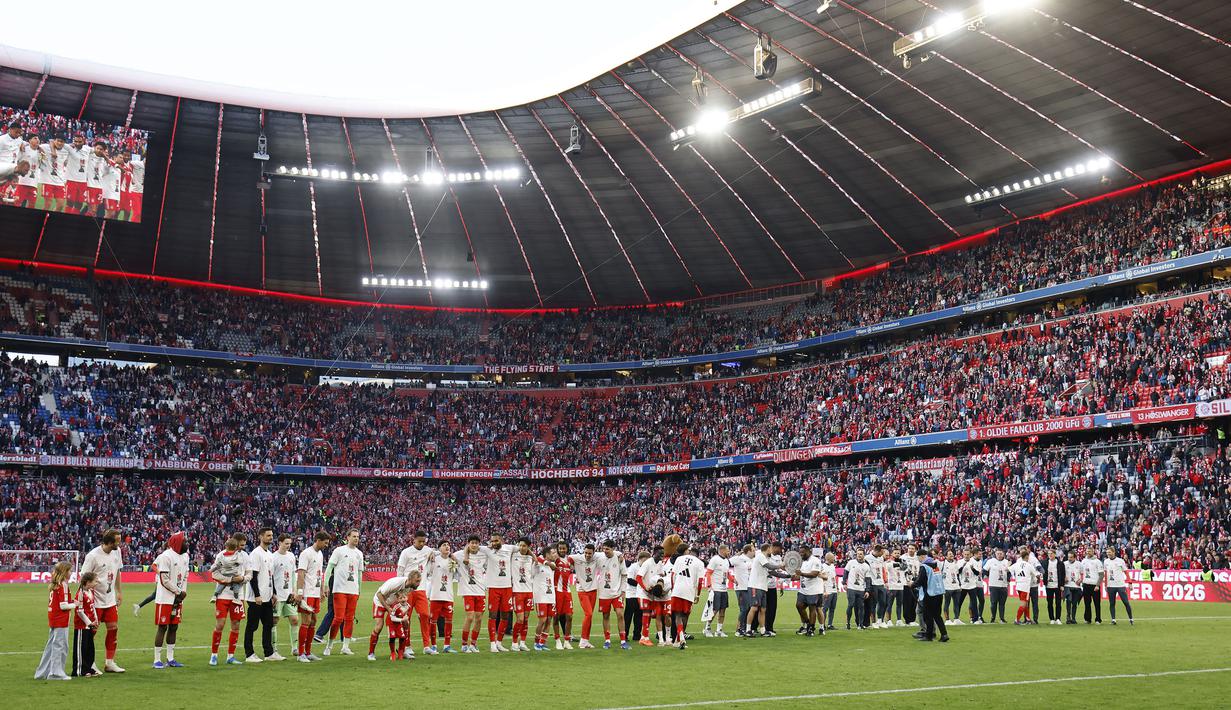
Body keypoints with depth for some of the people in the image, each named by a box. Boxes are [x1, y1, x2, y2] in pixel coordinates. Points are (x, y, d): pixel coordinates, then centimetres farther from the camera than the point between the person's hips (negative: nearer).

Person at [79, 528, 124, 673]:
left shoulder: (117, 552, 1)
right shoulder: (93, 556, -19)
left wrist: (119, 592, 17)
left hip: (111, 600, 7)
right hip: (96, 601, -6)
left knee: (113, 628, 6)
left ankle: (109, 662, 15)